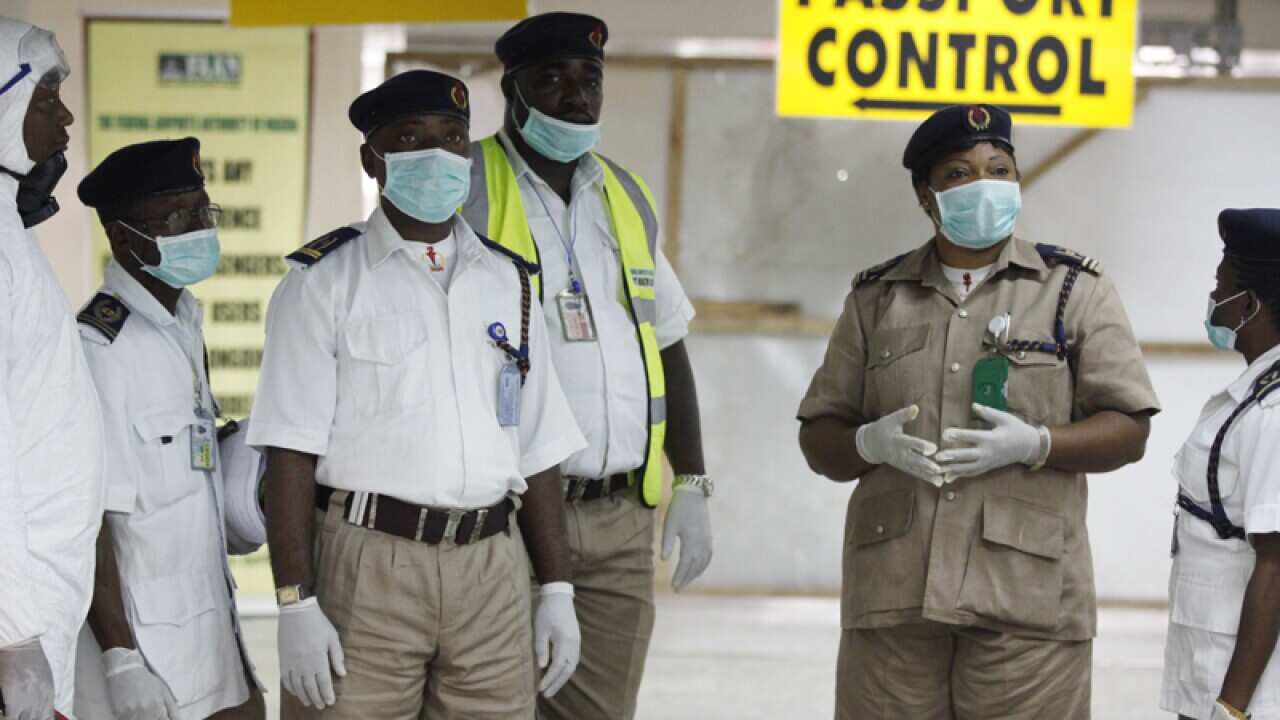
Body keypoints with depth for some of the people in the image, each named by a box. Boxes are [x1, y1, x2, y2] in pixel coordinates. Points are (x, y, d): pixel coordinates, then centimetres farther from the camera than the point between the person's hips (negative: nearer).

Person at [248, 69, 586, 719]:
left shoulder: (509, 283, 15)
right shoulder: (324, 283, 0)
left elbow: (538, 448, 16)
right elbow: (291, 452, -6)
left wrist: (557, 591, 11)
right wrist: (296, 604, -13)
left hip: (491, 568, 4)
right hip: (368, 563, -4)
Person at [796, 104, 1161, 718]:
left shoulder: (1075, 291, 8)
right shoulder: (876, 298, 15)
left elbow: (1128, 431, 3)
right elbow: (818, 437, 16)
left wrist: (1033, 444, -14)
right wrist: (871, 443, -7)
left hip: (1024, 595, -2)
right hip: (892, 591, 3)